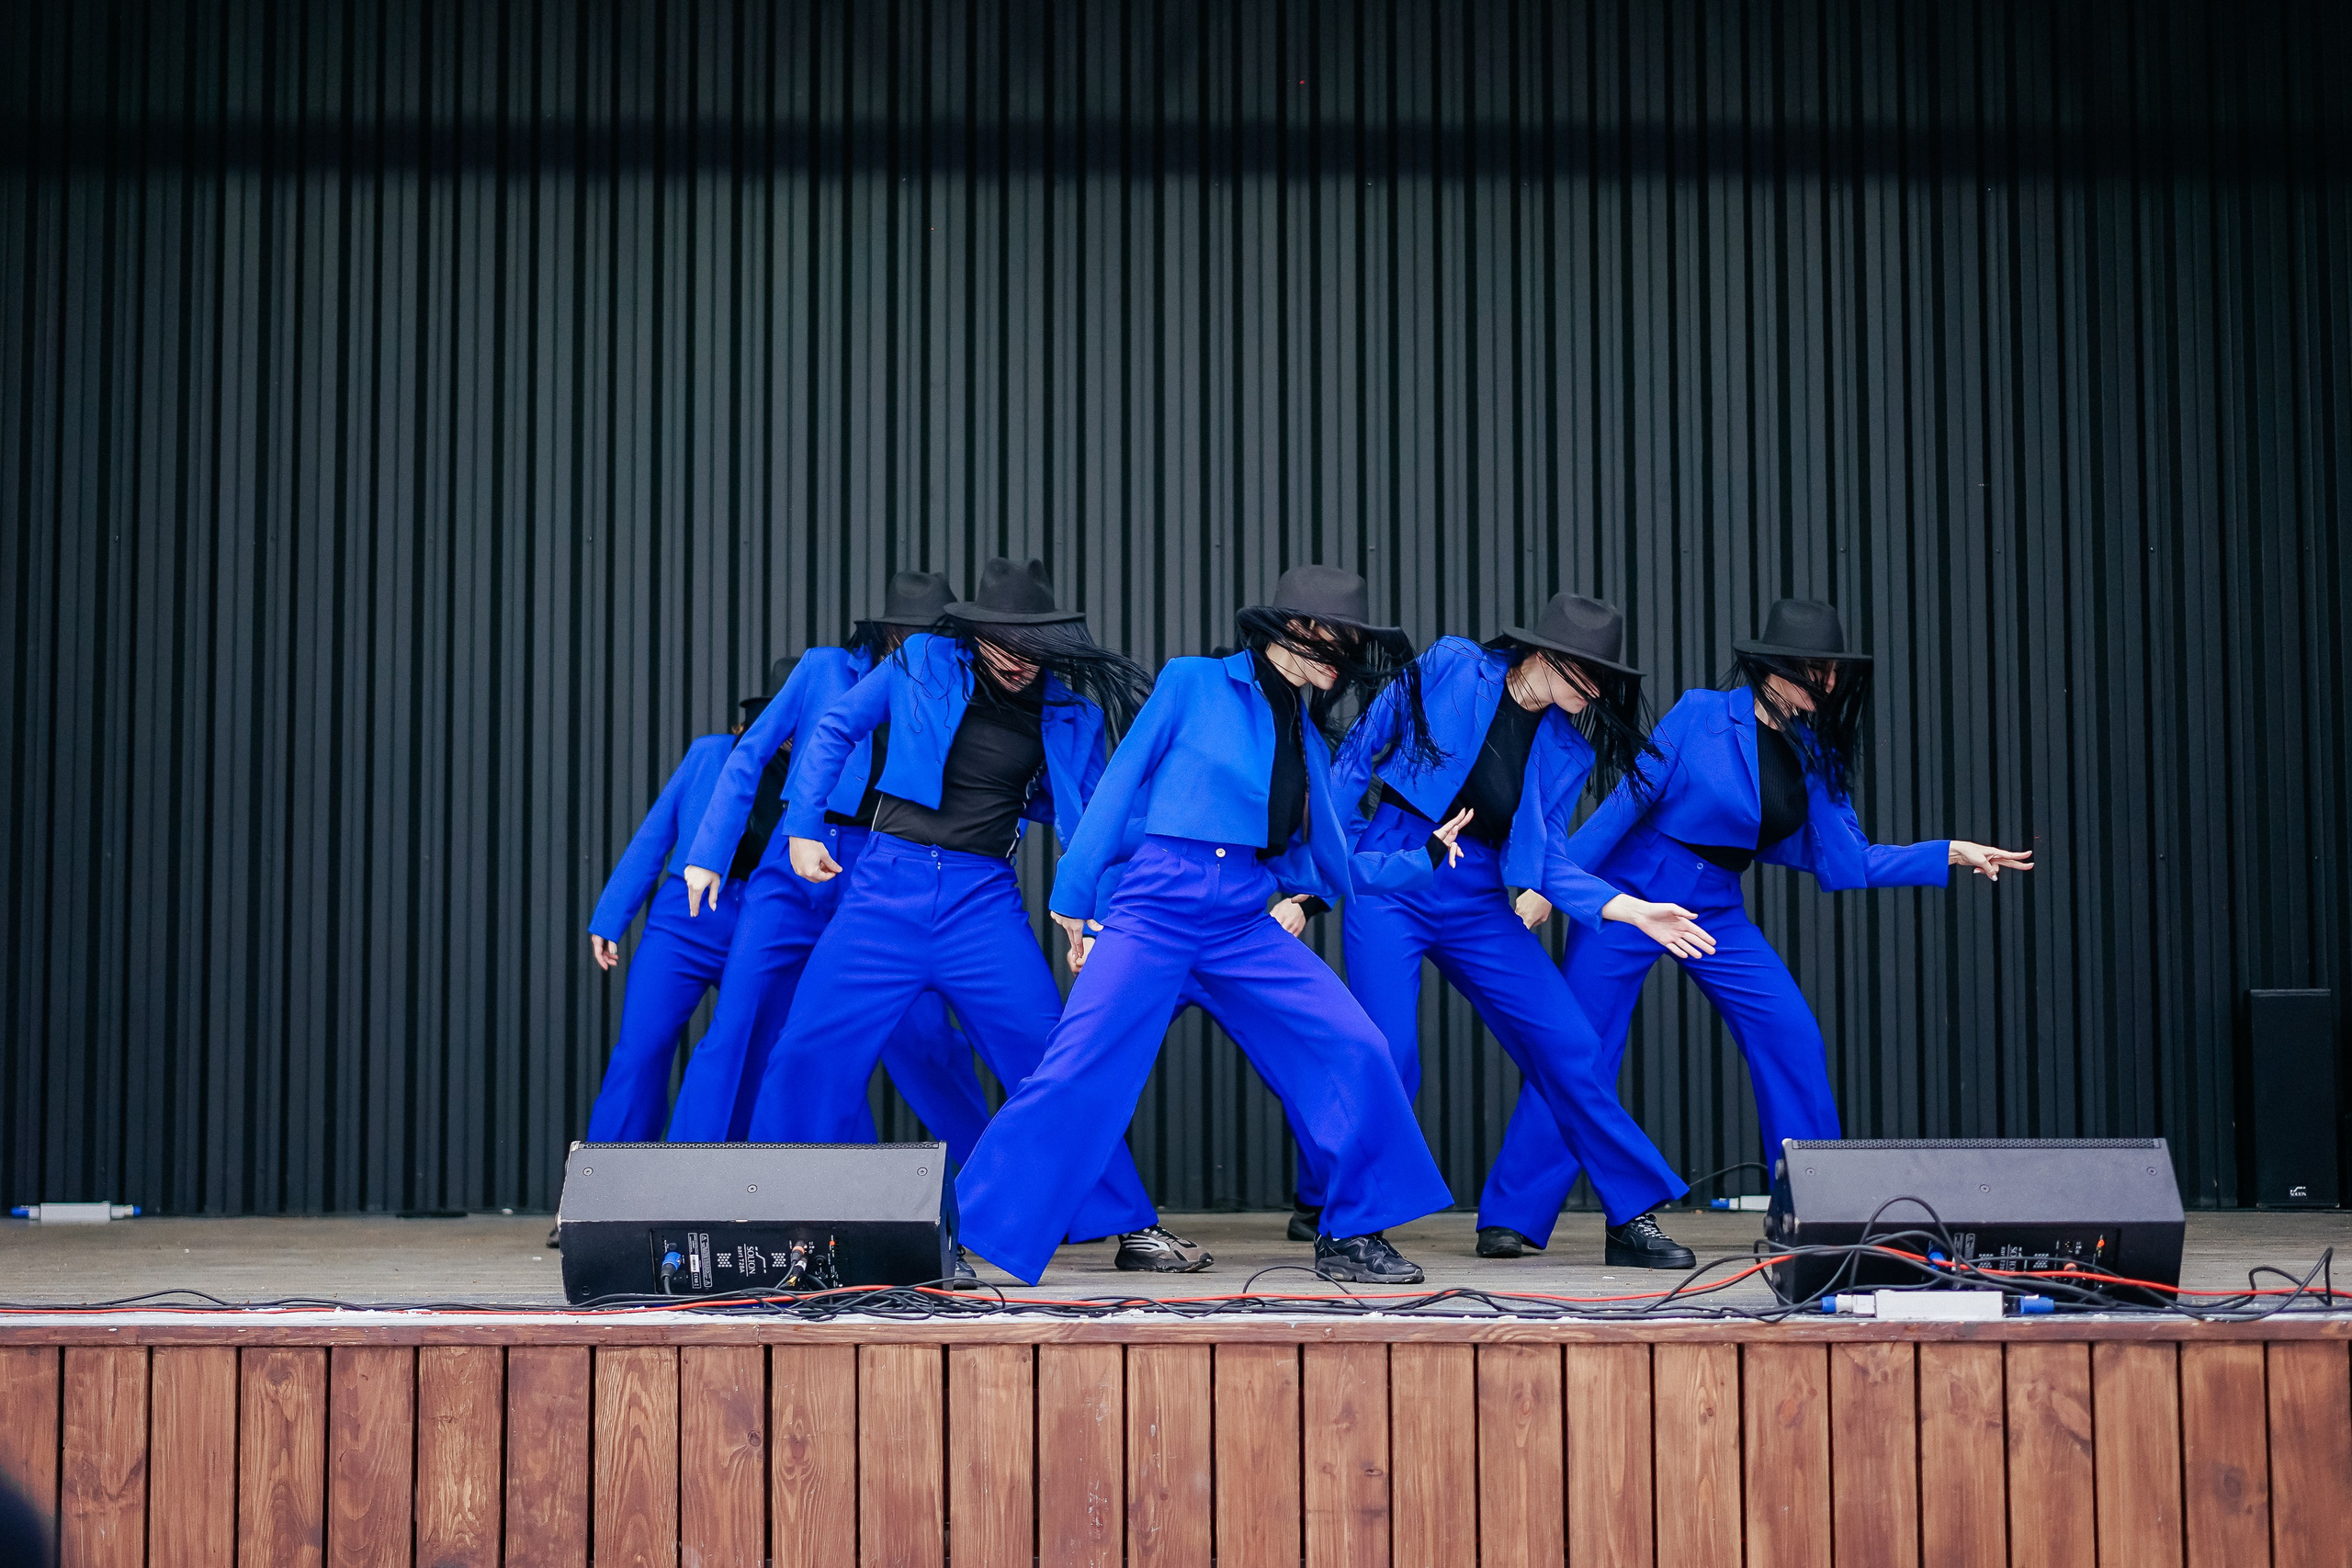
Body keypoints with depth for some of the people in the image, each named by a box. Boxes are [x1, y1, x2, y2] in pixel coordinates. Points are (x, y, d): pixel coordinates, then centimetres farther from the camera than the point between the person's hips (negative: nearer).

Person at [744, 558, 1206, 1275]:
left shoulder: (1070, 713, 5)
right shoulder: (921, 664, 1)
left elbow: (1090, 814, 12)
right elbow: (834, 731, 9)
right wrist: (804, 828, 0)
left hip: (985, 901, 0)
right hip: (888, 886, 0)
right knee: (810, 1050, -4)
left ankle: (1128, 1224, 7)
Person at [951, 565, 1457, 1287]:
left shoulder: (1308, 738, 19)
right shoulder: (1194, 683, 4)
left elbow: (1325, 863, 21)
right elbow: (1123, 781, 2)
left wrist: (1424, 864, 17)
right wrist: (1075, 897, -2)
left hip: (1244, 924, 5)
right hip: (1154, 906, -5)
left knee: (1356, 1050, -8)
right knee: (1074, 1072, -15)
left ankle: (1351, 1236, 7)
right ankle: (963, 1238, -4)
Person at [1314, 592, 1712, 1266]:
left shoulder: (1567, 748, 5)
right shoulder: (1448, 667, -6)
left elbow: (1547, 857, 2)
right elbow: (1363, 748, 0)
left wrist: (1630, 909, -12)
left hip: (1478, 903, 4)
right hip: (1389, 883, -4)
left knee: (1570, 1050, -2)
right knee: (1385, 1055, -15)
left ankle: (1632, 1218, 11)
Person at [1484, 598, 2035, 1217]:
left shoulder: (1815, 753, 3)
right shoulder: (1701, 715, -12)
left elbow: (1845, 863, 2)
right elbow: (1628, 801, -11)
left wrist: (1952, 854, -4)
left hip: (1716, 914, 5)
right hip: (1629, 897, -5)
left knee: (1794, 1039, -7)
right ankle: (1511, 1216, 5)